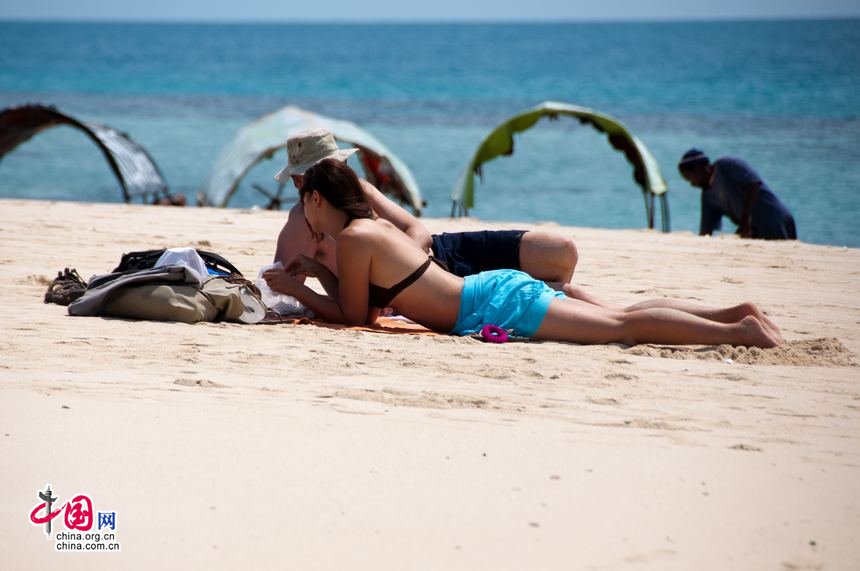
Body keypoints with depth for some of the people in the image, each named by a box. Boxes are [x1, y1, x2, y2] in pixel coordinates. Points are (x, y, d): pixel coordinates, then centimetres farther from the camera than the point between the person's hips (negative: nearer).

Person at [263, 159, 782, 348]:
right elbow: (368, 299, 29)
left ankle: (736, 331, -24)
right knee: (620, 318, 8)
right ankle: (735, 314, 2)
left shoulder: (353, 238, -7)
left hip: (496, 308, -8)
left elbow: (355, 316, -1)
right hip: (496, 289, 8)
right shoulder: (376, 224, 20)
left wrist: (296, 291, 7)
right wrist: (320, 272, 28)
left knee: (620, 327, -16)